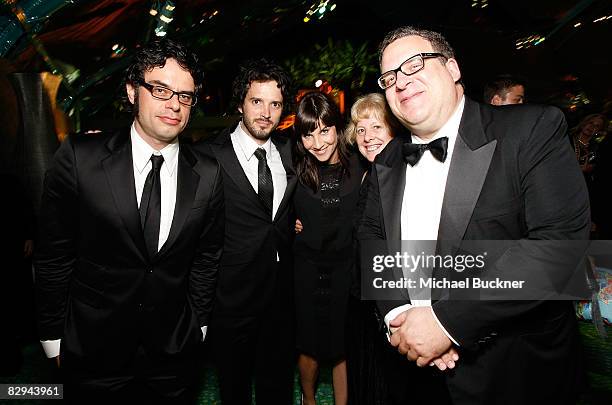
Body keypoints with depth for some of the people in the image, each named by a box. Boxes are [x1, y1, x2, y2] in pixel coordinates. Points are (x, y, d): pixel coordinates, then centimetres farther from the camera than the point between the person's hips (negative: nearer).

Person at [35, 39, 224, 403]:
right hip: (93, 349, -1)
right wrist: (53, 336, 0)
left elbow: (207, 258, 1)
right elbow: (54, 256, -5)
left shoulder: (208, 175, -7)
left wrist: (197, 325, 7)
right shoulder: (78, 158, -12)